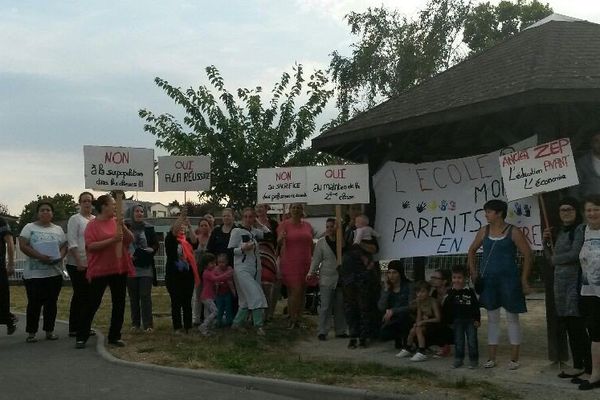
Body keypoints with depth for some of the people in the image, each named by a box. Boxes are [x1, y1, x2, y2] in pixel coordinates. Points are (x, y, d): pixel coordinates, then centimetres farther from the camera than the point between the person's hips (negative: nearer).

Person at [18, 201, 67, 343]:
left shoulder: (58, 229, 13)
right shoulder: (29, 227, 2)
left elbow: (64, 246, 10)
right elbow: (23, 246, -8)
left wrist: (60, 256, -12)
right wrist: (39, 256, -20)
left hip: (54, 273, 3)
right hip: (34, 274, -3)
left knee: (51, 303, 7)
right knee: (34, 303, -1)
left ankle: (49, 331, 16)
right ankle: (31, 332, 9)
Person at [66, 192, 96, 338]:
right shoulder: (75, 219, -5)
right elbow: (72, 243, -12)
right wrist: (79, 262, -18)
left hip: (92, 264, 6)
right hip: (77, 265, -6)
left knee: (88, 295, 9)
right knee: (80, 295, -2)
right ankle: (74, 329, 6)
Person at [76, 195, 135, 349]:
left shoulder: (117, 222, 7)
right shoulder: (93, 225, -7)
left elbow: (131, 239, 5)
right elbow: (90, 246, -16)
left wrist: (122, 226, -12)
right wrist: (112, 240, -23)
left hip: (120, 269, 5)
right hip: (100, 271, -5)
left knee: (119, 304, 8)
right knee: (93, 304, 1)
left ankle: (114, 336, 18)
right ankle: (82, 337, 11)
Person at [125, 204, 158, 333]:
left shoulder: (149, 228, 5)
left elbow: (156, 245, 7)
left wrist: (151, 250, -12)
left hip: (146, 268, 0)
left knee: (145, 296, -3)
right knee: (133, 297, 7)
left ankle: (148, 324, 0)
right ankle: (135, 323, 16)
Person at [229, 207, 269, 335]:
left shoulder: (254, 231, 10)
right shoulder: (237, 231, -6)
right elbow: (230, 250, -7)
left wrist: (260, 223, 11)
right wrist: (243, 249, -21)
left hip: (255, 269, 6)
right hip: (242, 269, -6)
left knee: (247, 299, 10)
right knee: (255, 296, -16)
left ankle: (236, 324, 22)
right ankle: (259, 325, -12)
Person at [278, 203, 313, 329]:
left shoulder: (307, 226, 13)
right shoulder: (284, 224, -1)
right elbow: (279, 242, -11)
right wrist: (281, 238, -33)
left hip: (305, 263, 5)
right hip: (290, 263, -5)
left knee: (302, 292, 7)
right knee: (295, 291, -12)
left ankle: (298, 319, 16)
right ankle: (292, 320, -4)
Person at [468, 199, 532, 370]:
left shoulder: (513, 232, -7)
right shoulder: (484, 231, 6)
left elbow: (527, 255, -6)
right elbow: (472, 250, 19)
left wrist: (524, 280, -9)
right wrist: (473, 270, 10)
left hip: (508, 279, -4)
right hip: (488, 280, 4)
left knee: (512, 318, 4)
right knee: (492, 318, 10)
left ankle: (514, 359, 12)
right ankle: (491, 358, 17)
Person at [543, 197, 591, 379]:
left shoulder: (580, 229, -7)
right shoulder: (559, 232, 18)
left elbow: (574, 254, -17)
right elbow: (551, 258, 20)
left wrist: (556, 258, -1)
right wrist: (546, 241, 6)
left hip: (575, 282, -8)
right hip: (561, 282, 8)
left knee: (577, 326, -7)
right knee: (569, 326, 11)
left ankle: (584, 366, 0)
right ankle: (578, 365, 18)